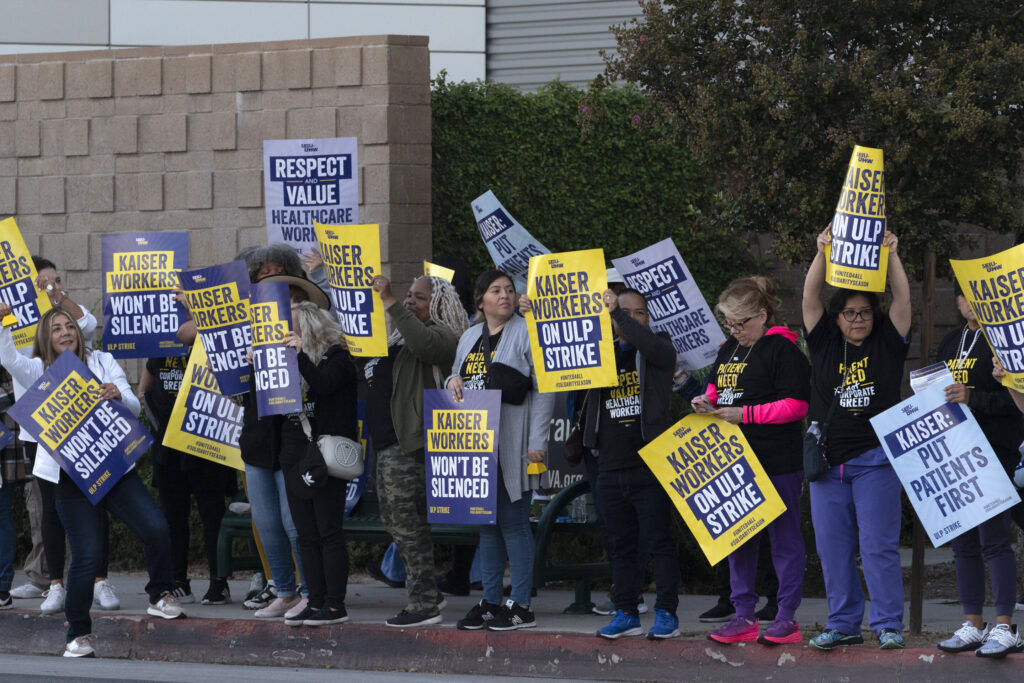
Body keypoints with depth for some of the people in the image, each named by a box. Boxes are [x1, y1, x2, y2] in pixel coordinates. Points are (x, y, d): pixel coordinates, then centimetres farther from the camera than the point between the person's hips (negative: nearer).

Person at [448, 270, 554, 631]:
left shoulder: (527, 333, -4)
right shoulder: (469, 338, 16)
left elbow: (543, 390, -8)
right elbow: (458, 377, 28)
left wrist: (537, 442, -14)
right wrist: (454, 381, 2)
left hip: (511, 444, -7)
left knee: (513, 522, -7)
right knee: (486, 523, 10)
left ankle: (520, 605, -3)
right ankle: (491, 601, 16)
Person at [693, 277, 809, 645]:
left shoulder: (781, 350, -10)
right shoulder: (728, 350, 15)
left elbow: (796, 405, -16)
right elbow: (718, 388, 30)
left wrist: (745, 414, -18)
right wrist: (708, 403, 6)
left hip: (778, 463, -8)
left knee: (784, 539, -2)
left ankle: (787, 617, 2)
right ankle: (743, 615, 14)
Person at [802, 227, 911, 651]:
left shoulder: (887, 343, 6)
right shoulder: (824, 344, 10)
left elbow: (903, 297, -4)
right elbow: (810, 297, 1)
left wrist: (891, 254, -11)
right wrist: (823, 252, -8)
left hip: (875, 461, -3)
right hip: (828, 462, 3)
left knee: (878, 545, -6)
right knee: (833, 547, 4)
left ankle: (888, 625, -3)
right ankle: (843, 624, 12)